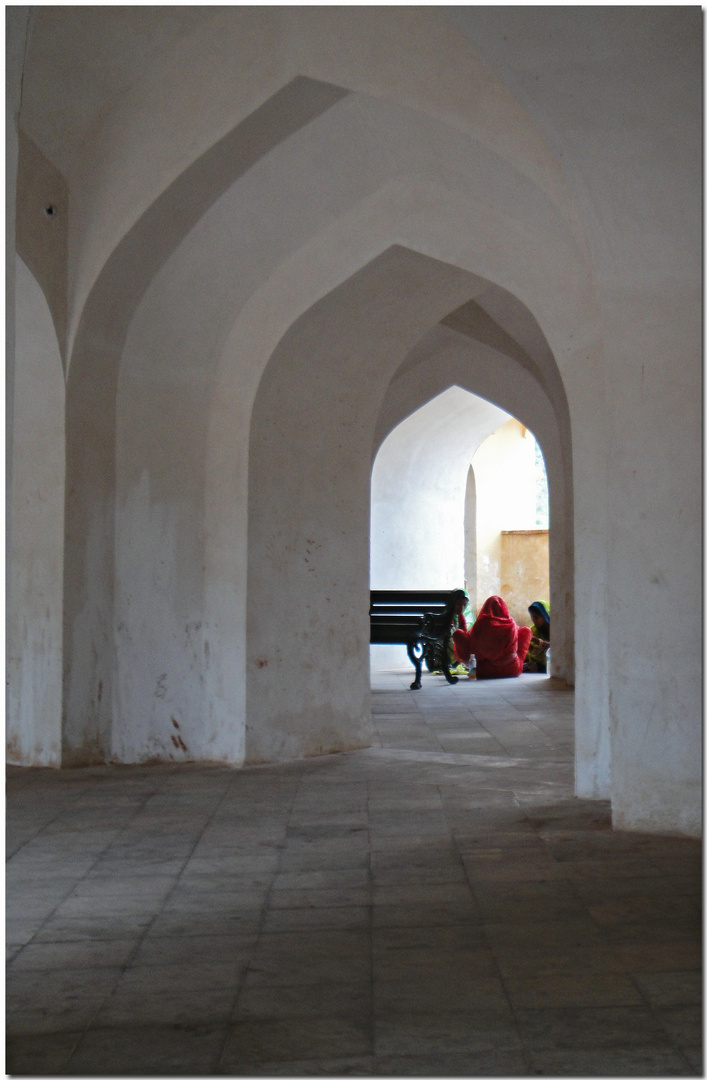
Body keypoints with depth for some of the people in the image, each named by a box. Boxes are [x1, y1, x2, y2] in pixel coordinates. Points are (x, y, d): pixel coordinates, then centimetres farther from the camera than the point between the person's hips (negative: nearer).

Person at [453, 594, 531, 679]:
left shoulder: (480, 624, -10)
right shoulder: (511, 623, -6)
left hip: (484, 673, -1)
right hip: (512, 671, 1)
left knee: (458, 633, 8)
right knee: (526, 630, 19)